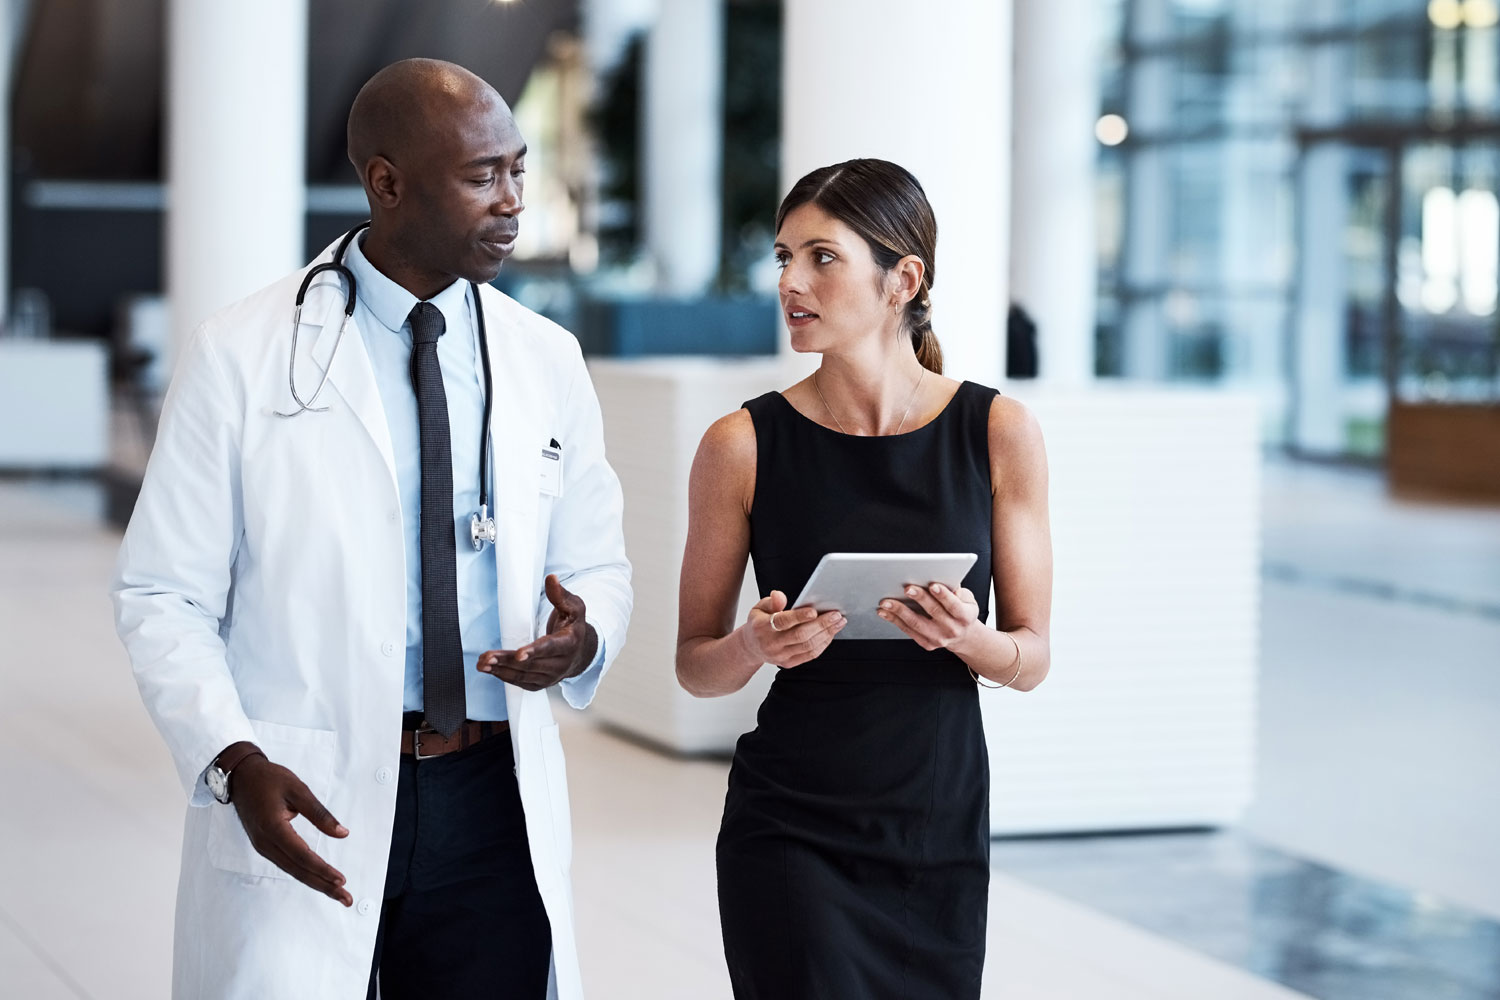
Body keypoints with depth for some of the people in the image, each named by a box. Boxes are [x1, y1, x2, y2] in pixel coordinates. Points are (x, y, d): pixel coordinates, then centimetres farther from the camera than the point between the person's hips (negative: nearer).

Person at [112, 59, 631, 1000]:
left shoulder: (547, 360, 8)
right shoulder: (241, 355, -3)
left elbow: (597, 562, 16)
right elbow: (164, 596, -3)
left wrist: (582, 639, -8)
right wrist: (234, 762, -18)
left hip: (497, 809, 3)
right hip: (305, 809, -3)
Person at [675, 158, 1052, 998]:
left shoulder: (999, 432, -1)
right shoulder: (745, 446, -4)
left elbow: (1033, 659, 3)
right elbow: (694, 666, 3)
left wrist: (970, 639, -18)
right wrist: (755, 647, -18)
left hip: (943, 835, 2)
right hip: (791, 838, -2)